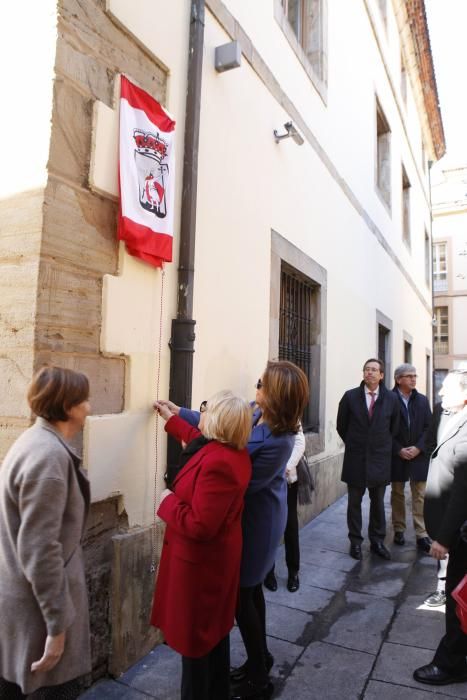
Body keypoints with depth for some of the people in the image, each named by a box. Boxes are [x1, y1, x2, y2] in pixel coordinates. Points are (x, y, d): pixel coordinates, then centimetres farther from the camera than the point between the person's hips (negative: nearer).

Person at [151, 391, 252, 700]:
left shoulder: (216, 463, -33)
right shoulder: (234, 451, -3)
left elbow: (200, 526, -33)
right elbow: (200, 442, 19)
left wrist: (168, 501, -17)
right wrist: (171, 418, 25)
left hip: (200, 561, -10)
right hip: (219, 557, 10)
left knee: (194, 635, 12)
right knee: (214, 629, 26)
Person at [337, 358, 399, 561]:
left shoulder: (391, 398, -3)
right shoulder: (350, 396, -6)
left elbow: (394, 427, 11)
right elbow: (341, 425, 5)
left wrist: (384, 445, 11)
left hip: (380, 459, 1)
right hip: (355, 458, -1)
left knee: (378, 502, 12)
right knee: (354, 502, 9)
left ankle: (377, 541, 26)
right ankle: (355, 542, 22)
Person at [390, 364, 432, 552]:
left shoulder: (422, 400, 6)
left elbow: (429, 427, 3)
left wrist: (418, 448, -9)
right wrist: (399, 450, -12)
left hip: (419, 455, 2)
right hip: (397, 456, -2)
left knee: (420, 496, 3)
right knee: (397, 494, 11)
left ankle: (422, 535, 9)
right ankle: (399, 530, 23)